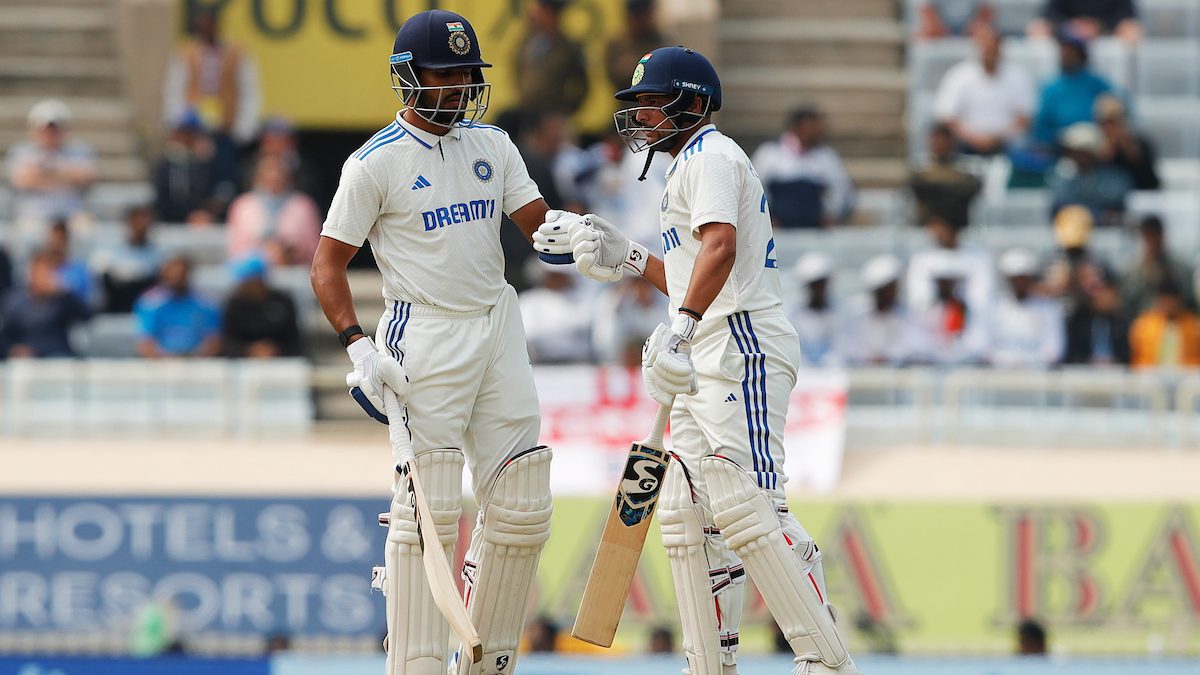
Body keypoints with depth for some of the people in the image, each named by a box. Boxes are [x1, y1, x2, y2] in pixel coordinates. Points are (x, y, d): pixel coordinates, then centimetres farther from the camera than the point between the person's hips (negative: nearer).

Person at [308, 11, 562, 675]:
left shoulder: (490, 146, 11)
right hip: (423, 337, -6)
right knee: (428, 511, -10)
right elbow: (327, 263, -5)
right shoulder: (376, 163, -6)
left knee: (521, 509, 5)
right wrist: (358, 347, -17)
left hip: (498, 330, 6)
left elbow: (540, 223, 5)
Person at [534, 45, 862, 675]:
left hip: (743, 346, -11)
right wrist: (627, 258, 21)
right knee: (686, 516, 8)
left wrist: (680, 330, -35)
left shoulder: (709, 155, -6)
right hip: (709, 364, 11)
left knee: (745, 506, -19)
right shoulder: (693, 165, 26)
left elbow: (720, 248, -24)